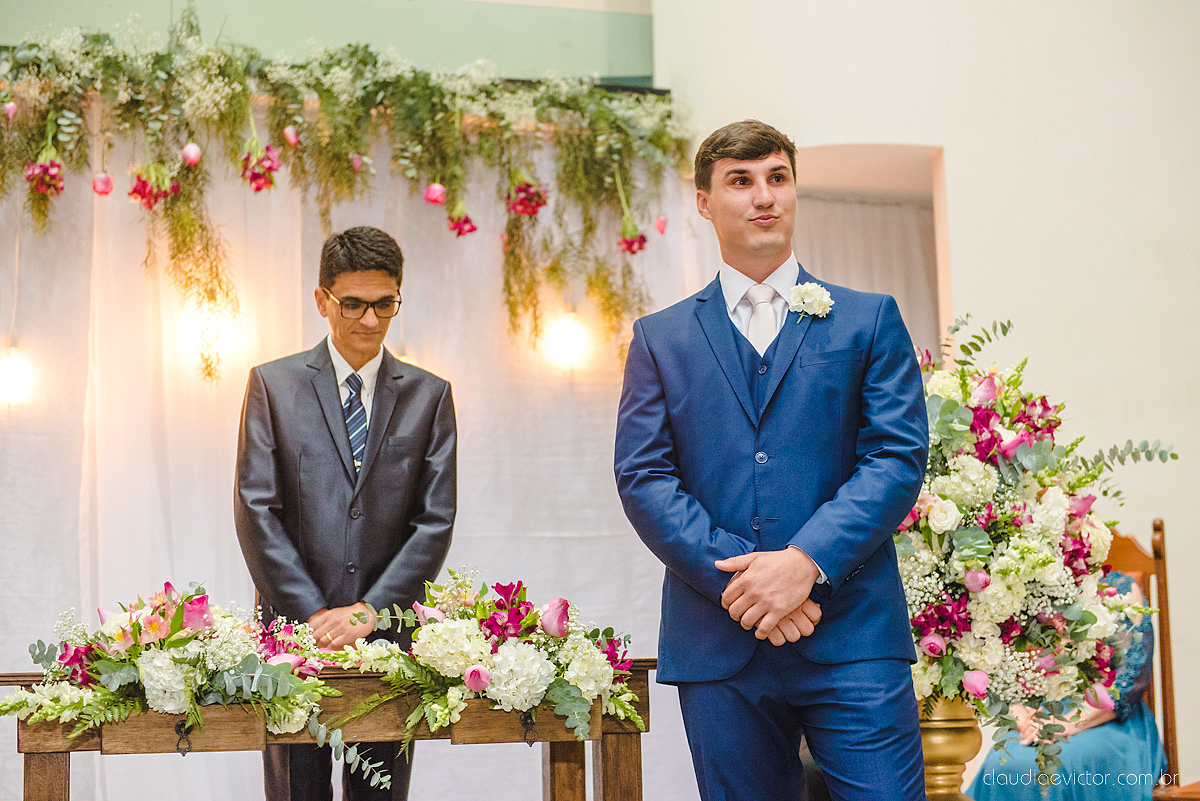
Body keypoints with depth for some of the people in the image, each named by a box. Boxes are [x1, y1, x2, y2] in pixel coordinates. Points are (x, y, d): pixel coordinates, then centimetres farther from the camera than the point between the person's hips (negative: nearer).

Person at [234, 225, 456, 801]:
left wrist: (367, 612, -10)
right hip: (294, 627, -1)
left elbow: (436, 521, 1)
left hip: (389, 630, 1)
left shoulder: (428, 396, 8)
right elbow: (256, 510, -2)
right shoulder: (274, 384, 4)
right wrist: (312, 613, -10)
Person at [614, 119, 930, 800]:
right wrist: (738, 578, -11)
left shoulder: (869, 320, 11)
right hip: (719, 643, 1)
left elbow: (899, 458, 0)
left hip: (852, 635, -1)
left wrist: (806, 562, -14)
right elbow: (642, 477, 3)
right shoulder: (661, 338, 13)